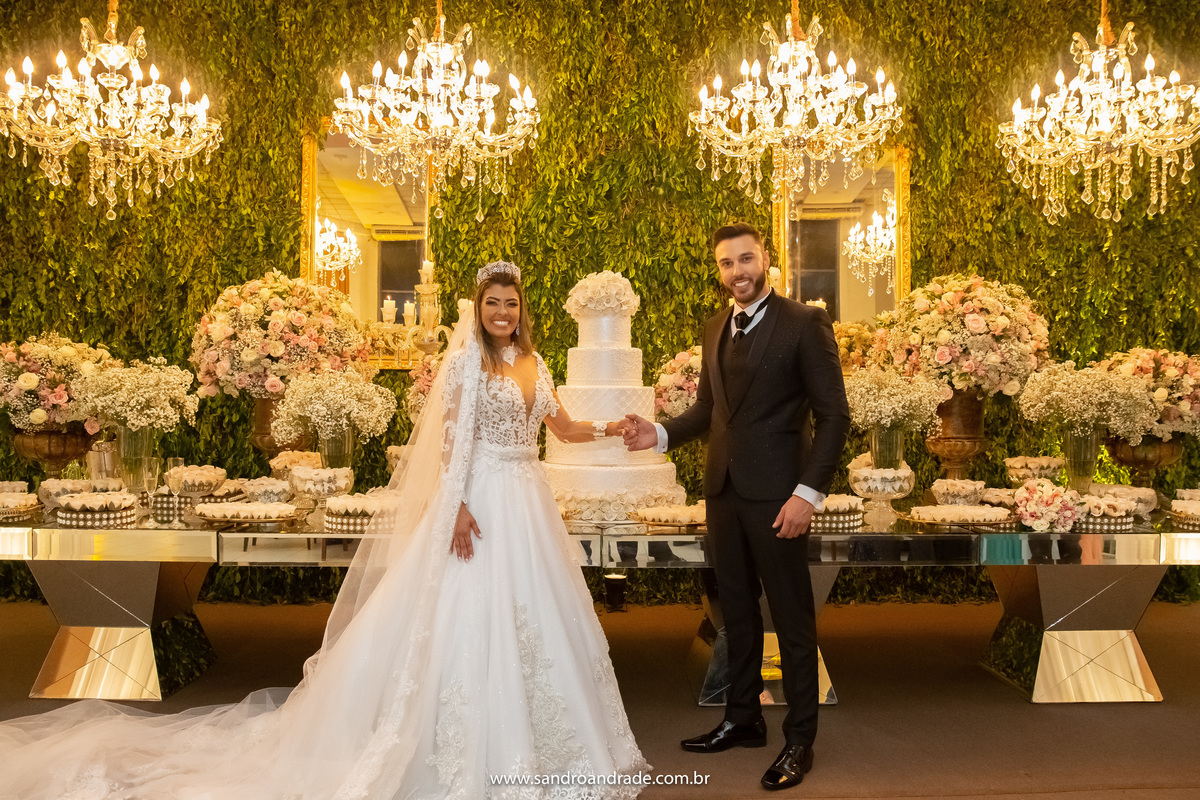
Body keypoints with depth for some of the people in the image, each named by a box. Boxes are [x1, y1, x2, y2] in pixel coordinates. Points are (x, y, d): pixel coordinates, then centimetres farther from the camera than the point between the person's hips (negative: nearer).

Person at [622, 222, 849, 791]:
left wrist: (808, 492, -16)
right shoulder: (715, 331, 13)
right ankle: (743, 719, 32)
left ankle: (800, 739, 18)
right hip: (724, 490, 6)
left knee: (792, 617, 4)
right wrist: (658, 434, 0)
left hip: (776, 495, -6)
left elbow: (833, 414, -9)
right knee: (737, 611, 16)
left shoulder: (804, 324, -7)